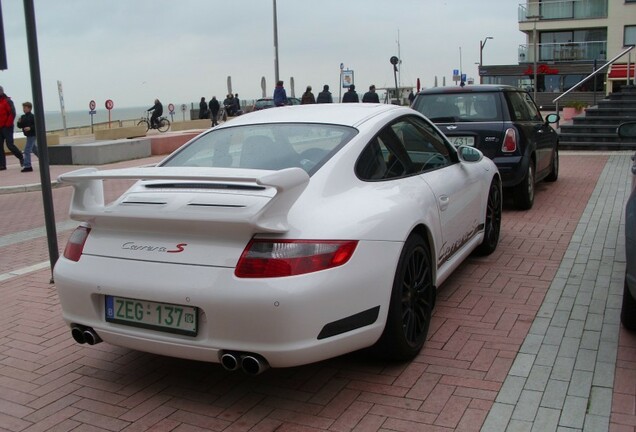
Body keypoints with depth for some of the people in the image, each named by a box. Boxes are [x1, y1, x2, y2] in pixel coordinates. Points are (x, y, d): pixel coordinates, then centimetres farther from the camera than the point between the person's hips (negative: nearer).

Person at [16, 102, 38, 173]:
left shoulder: (32, 116, -14)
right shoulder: (23, 117, 10)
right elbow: (20, 126, 13)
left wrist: (30, 128, -29)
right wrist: (19, 122, -7)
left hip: (32, 135, -9)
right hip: (28, 135, 9)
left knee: (27, 150, -11)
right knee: (34, 149, 19)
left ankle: (27, 166, -10)